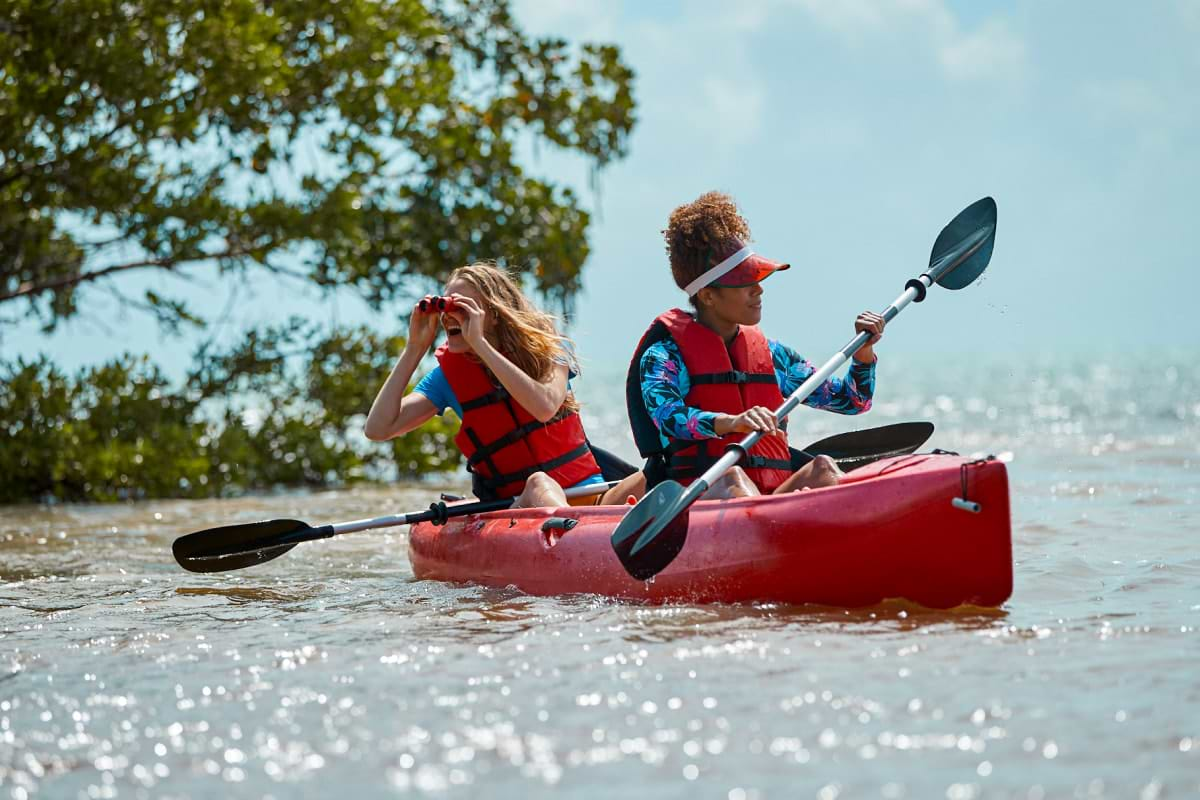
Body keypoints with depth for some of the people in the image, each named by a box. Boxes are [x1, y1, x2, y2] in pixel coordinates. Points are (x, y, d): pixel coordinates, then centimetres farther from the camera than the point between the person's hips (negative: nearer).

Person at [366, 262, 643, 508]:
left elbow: (545, 407, -20)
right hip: (516, 507, 0)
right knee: (538, 484, -35)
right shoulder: (449, 374, 9)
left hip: (587, 494, 0)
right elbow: (378, 429, -2)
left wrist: (479, 343, -18)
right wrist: (415, 348, -2)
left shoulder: (547, 348, 3)